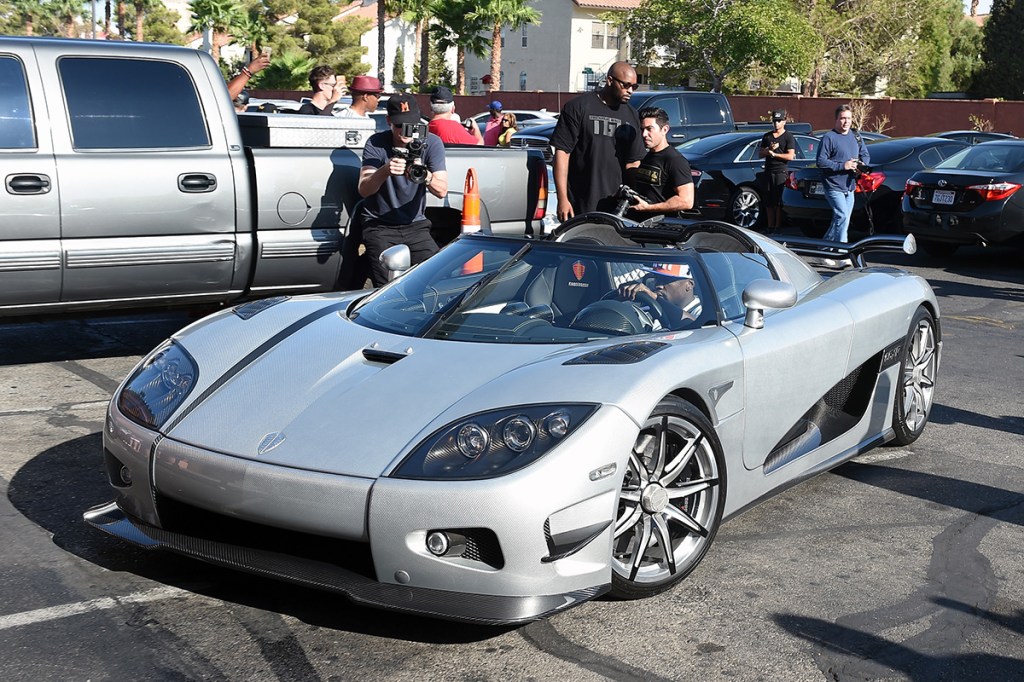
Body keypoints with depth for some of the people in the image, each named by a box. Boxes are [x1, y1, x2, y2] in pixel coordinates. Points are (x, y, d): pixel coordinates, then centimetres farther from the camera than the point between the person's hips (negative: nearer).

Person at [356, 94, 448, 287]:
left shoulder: (431, 143, -3)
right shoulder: (376, 144, -7)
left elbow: (442, 191, -13)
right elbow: (363, 190, -19)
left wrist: (426, 176, -35)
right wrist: (385, 171, -39)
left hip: (415, 225, 2)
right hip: (379, 226, -2)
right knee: (387, 287, -18)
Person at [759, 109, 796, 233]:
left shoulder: (788, 137, 0)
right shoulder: (767, 136, 17)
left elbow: (790, 156, -9)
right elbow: (760, 154, 14)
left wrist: (774, 154, -7)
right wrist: (769, 149, -6)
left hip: (781, 172, -5)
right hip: (768, 171, 6)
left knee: (779, 202, -7)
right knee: (768, 202, 5)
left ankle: (778, 227, -4)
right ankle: (770, 226, 11)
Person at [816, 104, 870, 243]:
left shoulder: (855, 137, 13)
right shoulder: (829, 137, -9)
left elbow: (866, 155, 22)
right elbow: (821, 161, -14)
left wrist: (862, 164, -3)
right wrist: (842, 166, -20)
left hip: (849, 188, 7)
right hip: (834, 187, -7)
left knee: (839, 221, 11)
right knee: (842, 217, -18)